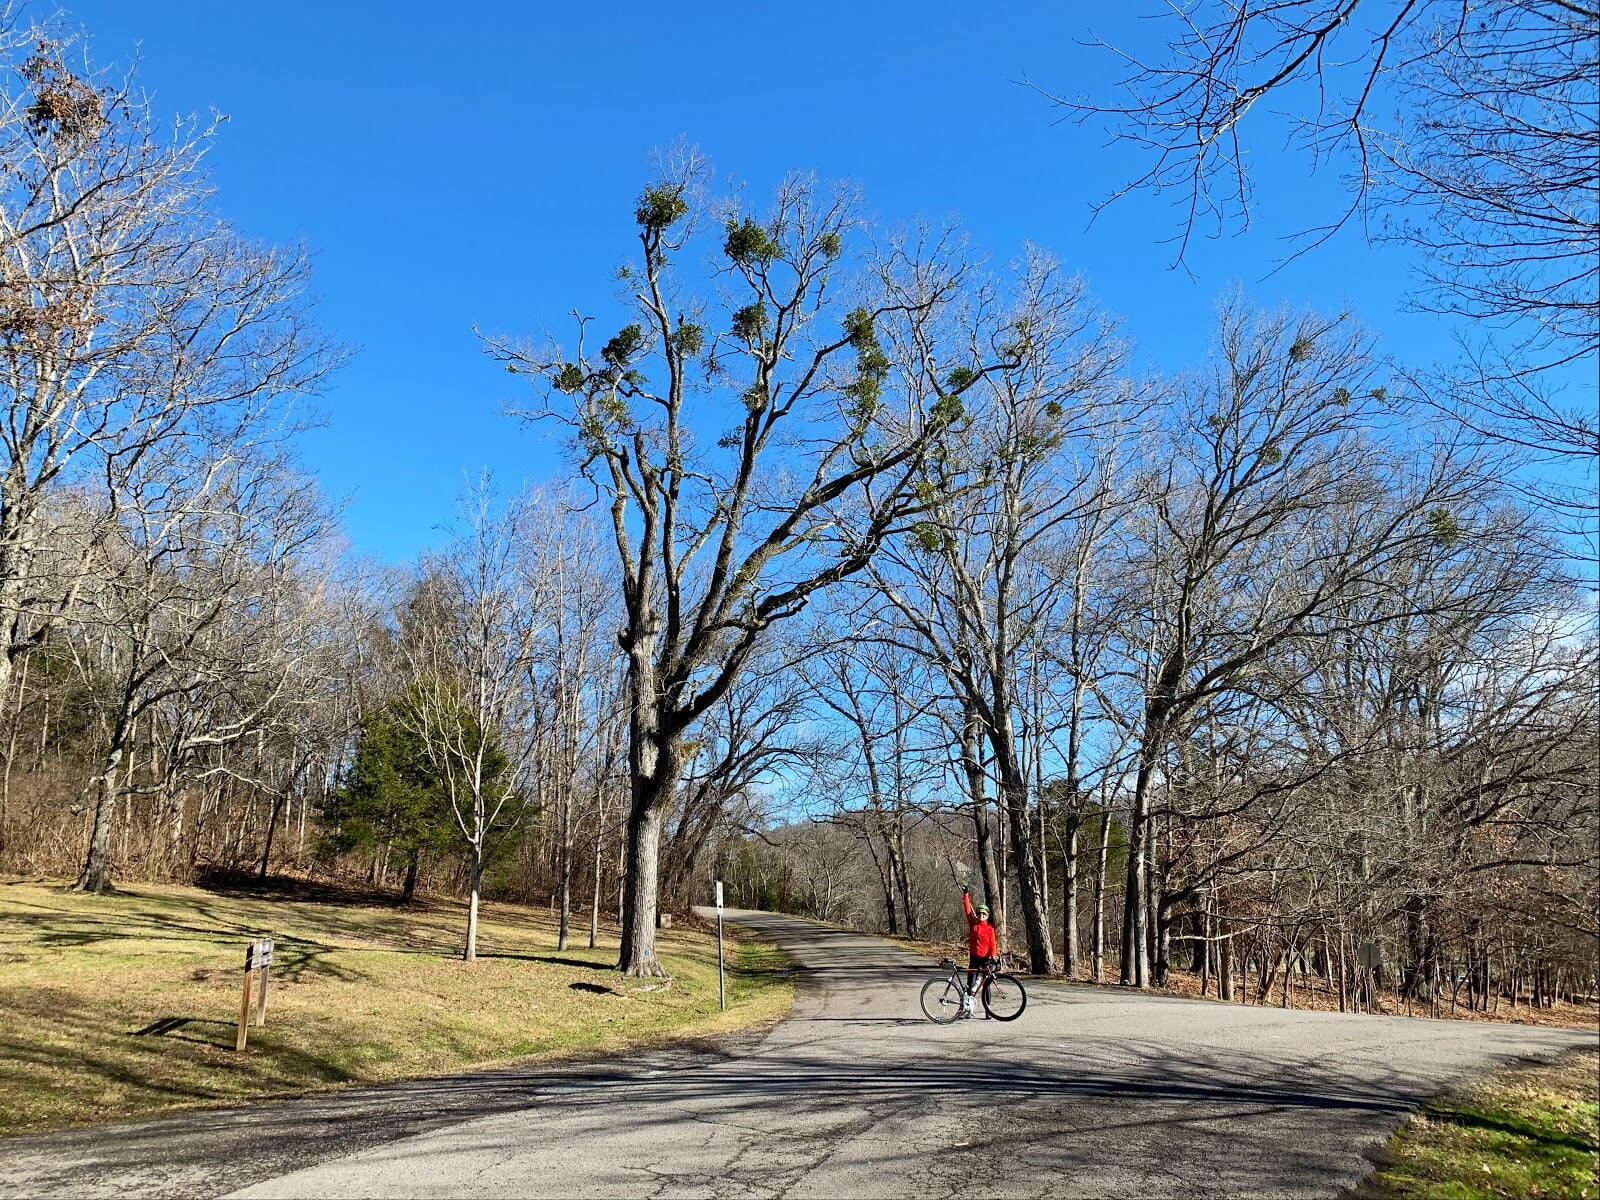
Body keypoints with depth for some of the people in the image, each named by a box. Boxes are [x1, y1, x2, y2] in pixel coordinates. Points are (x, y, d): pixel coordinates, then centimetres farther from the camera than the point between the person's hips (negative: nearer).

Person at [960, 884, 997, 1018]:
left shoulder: (990, 929, 2)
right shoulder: (973, 924, 4)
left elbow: (993, 943, -4)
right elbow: (967, 909, 0)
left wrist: (993, 956, -17)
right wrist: (965, 894, -4)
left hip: (986, 958, 0)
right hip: (974, 957, 0)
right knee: (971, 984, -5)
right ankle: (967, 1005, -1)